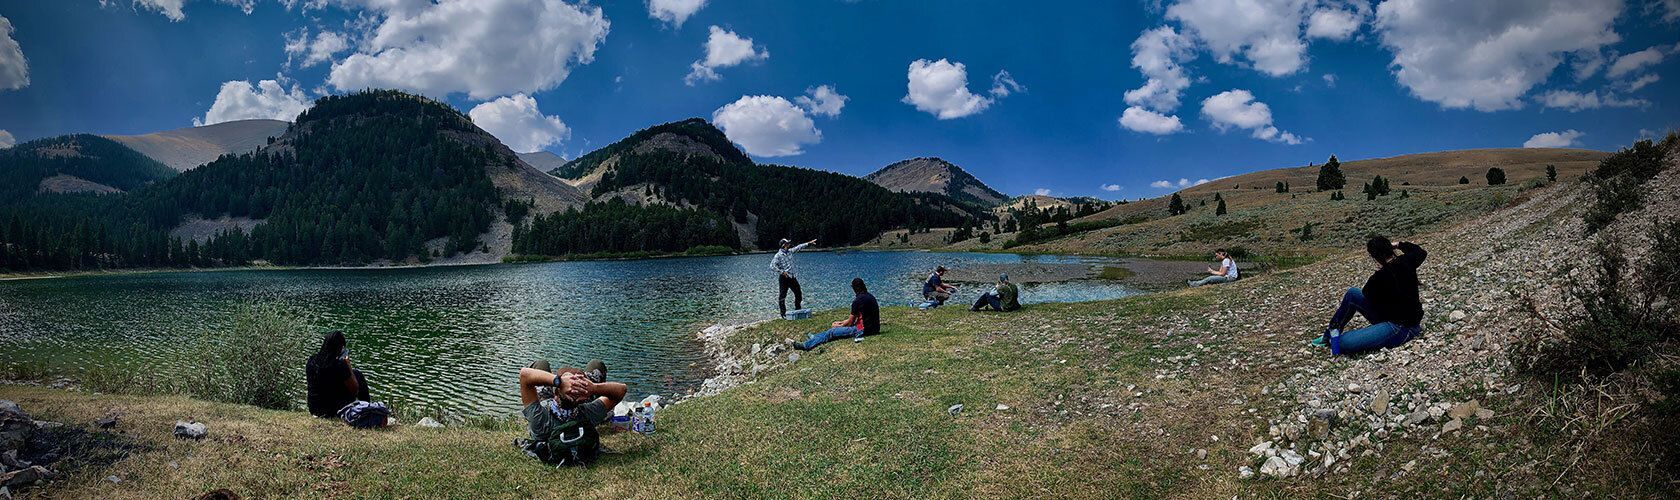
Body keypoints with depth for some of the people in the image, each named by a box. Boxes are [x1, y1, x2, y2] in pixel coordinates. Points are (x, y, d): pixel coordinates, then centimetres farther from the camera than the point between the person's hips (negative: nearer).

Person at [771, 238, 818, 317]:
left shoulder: (789, 251, 7)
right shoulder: (778, 255, -14)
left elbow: (798, 247, 19)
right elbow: (772, 266, -20)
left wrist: (809, 243, 21)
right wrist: (782, 272, -23)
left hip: (791, 277, 7)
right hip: (783, 278, -7)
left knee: (798, 293, 12)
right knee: (782, 296, -2)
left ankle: (798, 310, 27)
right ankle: (783, 313, 7)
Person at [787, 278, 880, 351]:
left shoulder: (858, 300, -15)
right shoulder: (870, 297, 14)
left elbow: (850, 321, -6)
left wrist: (839, 325, 13)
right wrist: (841, 322, 23)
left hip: (863, 330, -9)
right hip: (874, 328, 9)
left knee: (831, 332, -5)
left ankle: (805, 345, -6)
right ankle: (814, 337, 30)